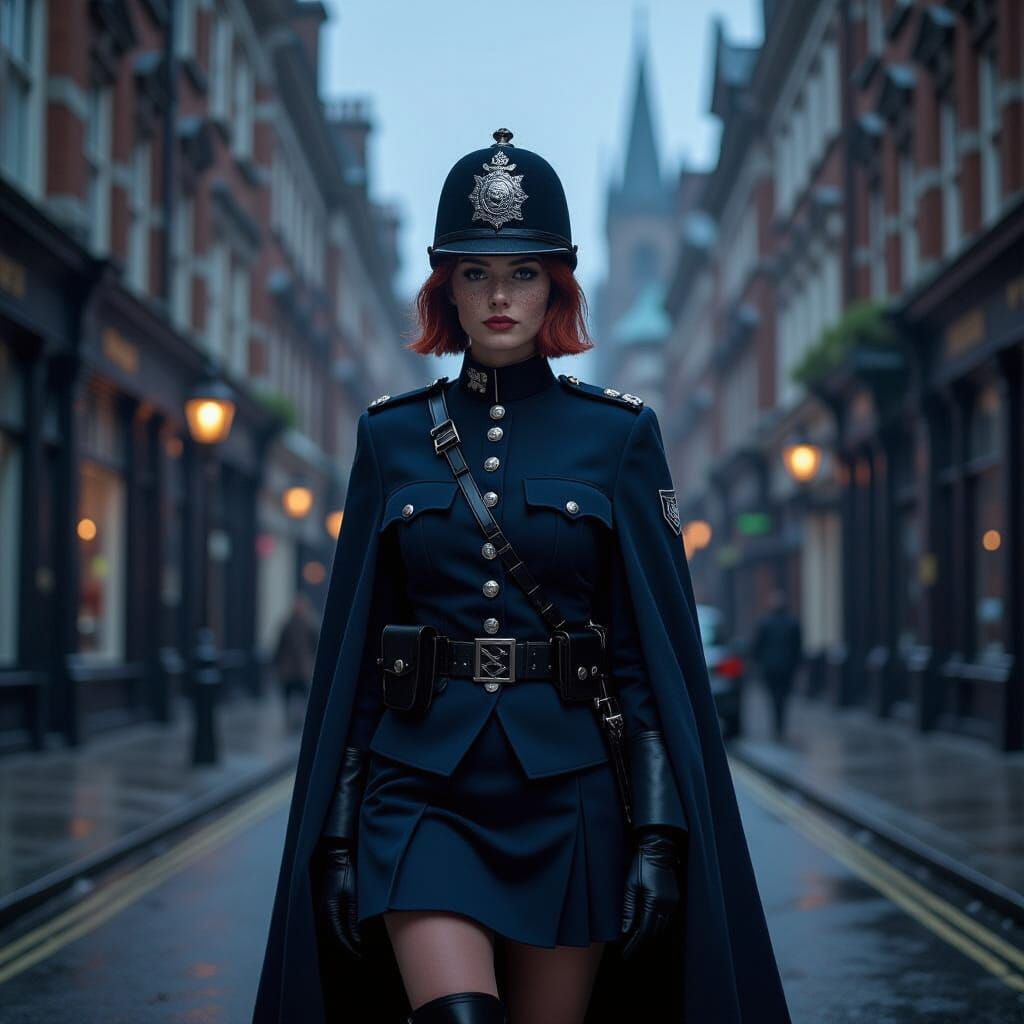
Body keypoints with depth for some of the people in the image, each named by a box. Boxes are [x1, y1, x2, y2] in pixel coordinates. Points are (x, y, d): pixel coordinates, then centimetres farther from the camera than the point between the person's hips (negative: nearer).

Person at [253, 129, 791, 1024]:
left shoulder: (618, 433, 2)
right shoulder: (392, 435, 5)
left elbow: (657, 644, 0)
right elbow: (353, 643, 6)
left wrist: (660, 830, -7)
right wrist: (338, 831, 3)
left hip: (568, 791, 0)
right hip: (423, 788, 0)